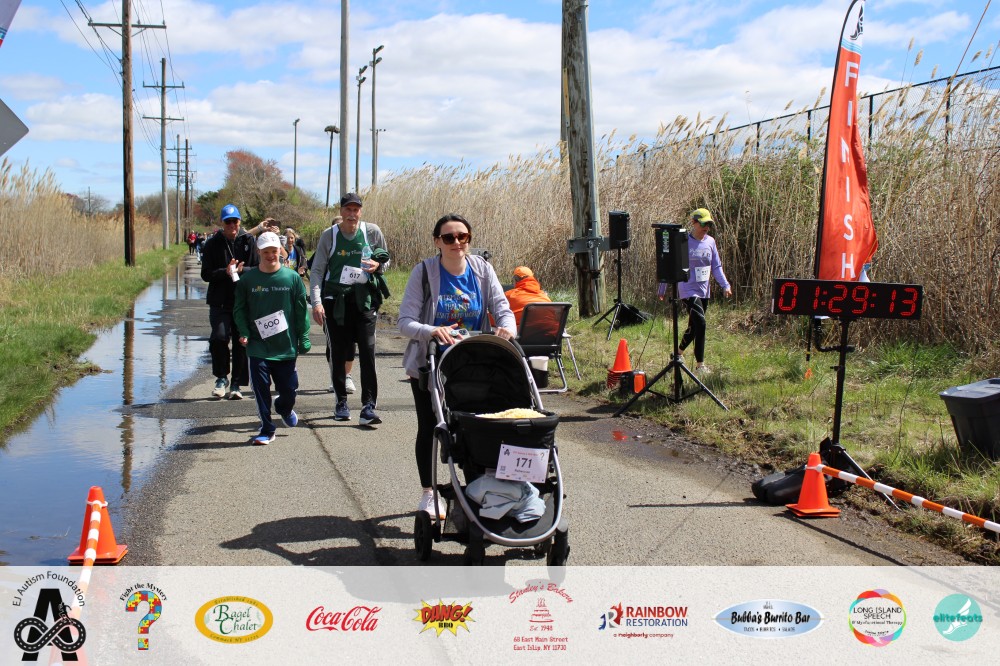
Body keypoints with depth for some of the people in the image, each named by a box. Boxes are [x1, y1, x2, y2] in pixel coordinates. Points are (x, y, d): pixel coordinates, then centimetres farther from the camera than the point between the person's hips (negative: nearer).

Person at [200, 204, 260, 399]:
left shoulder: (248, 241, 4)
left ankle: (236, 384, 15)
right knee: (219, 336, -16)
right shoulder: (213, 243, 4)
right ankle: (221, 378, 5)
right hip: (220, 301, -1)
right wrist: (225, 272, -15)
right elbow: (206, 274, 1)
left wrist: (241, 270, -16)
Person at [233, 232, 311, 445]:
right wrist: (244, 333, -7)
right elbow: (239, 309, 7)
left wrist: (303, 339, 1)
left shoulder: (292, 277, -1)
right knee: (261, 389, -1)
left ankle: (285, 408, 42)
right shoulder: (248, 279, 0)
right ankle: (267, 430, 12)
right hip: (258, 346, 0)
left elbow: (301, 310, 3)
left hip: (286, 346, 0)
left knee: (289, 388, 7)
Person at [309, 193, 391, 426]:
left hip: (364, 298, 0)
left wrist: (377, 265, -9)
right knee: (338, 352, 5)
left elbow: (385, 259, 16)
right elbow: (317, 270, 1)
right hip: (335, 299, 1)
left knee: (367, 350, -10)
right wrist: (316, 302, -10)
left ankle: (368, 407, -10)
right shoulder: (329, 235, 1)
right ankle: (341, 402, 20)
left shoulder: (372, 232, 2)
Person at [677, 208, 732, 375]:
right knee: (700, 323, -17)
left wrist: (725, 285, 1)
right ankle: (699, 364, -11)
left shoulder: (710, 242, 7)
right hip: (688, 290, -6)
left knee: (693, 327, 14)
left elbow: (716, 266, 13)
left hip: (704, 291, 6)